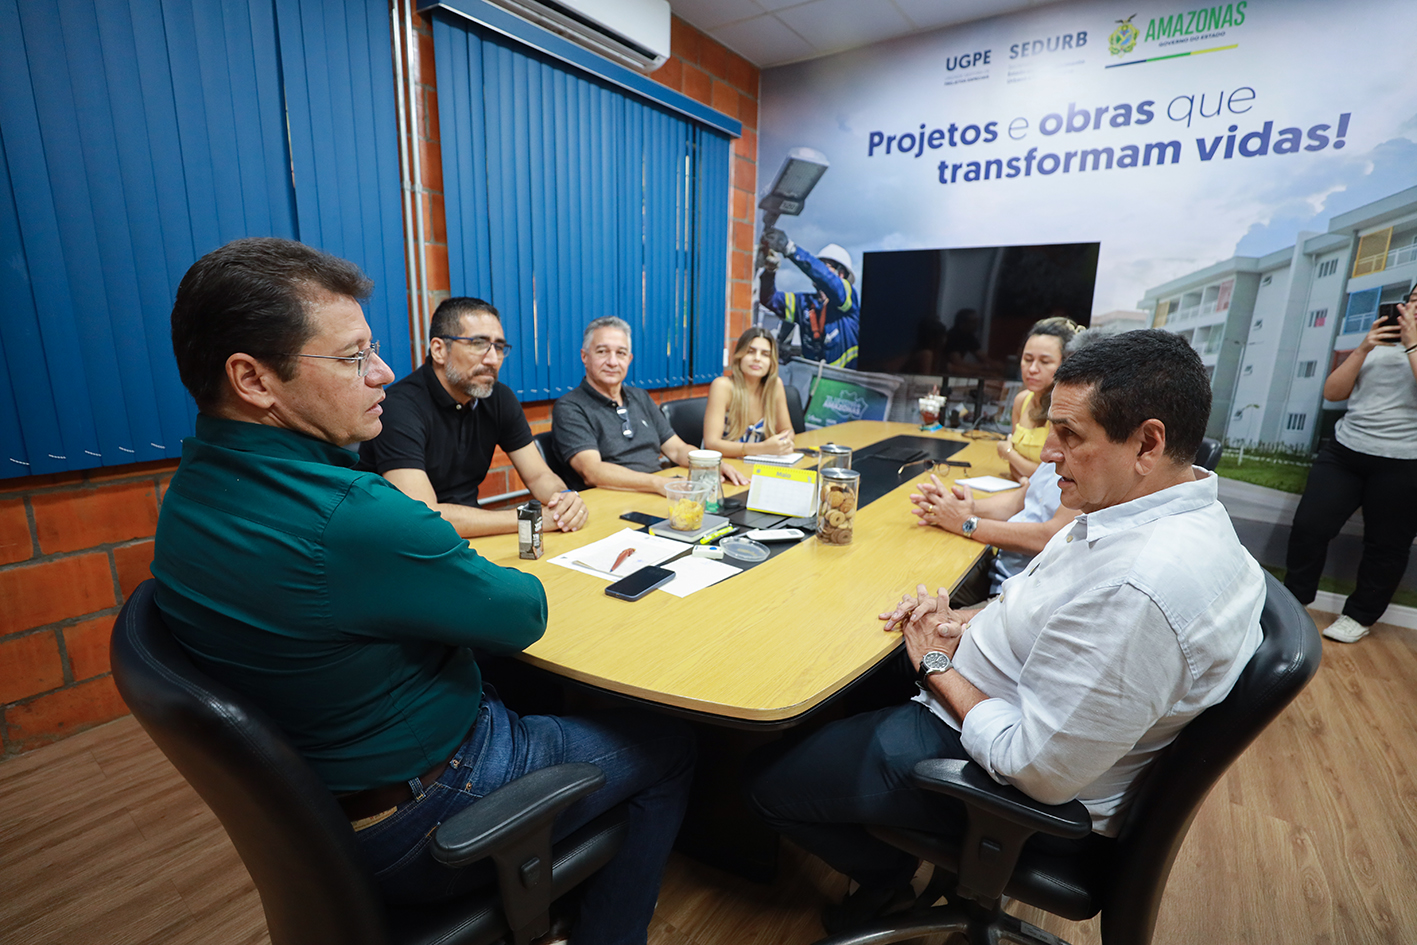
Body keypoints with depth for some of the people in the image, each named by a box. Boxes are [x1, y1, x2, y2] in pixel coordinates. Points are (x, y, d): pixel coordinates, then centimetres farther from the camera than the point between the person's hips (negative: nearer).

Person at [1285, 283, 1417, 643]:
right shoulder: (1377, 346, 12)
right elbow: (1332, 392, 5)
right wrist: (1362, 349, -5)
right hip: (1344, 451, 3)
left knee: (1386, 545, 7)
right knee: (1309, 525, -2)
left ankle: (1360, 616, 22)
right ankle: (1293, 599, 13)